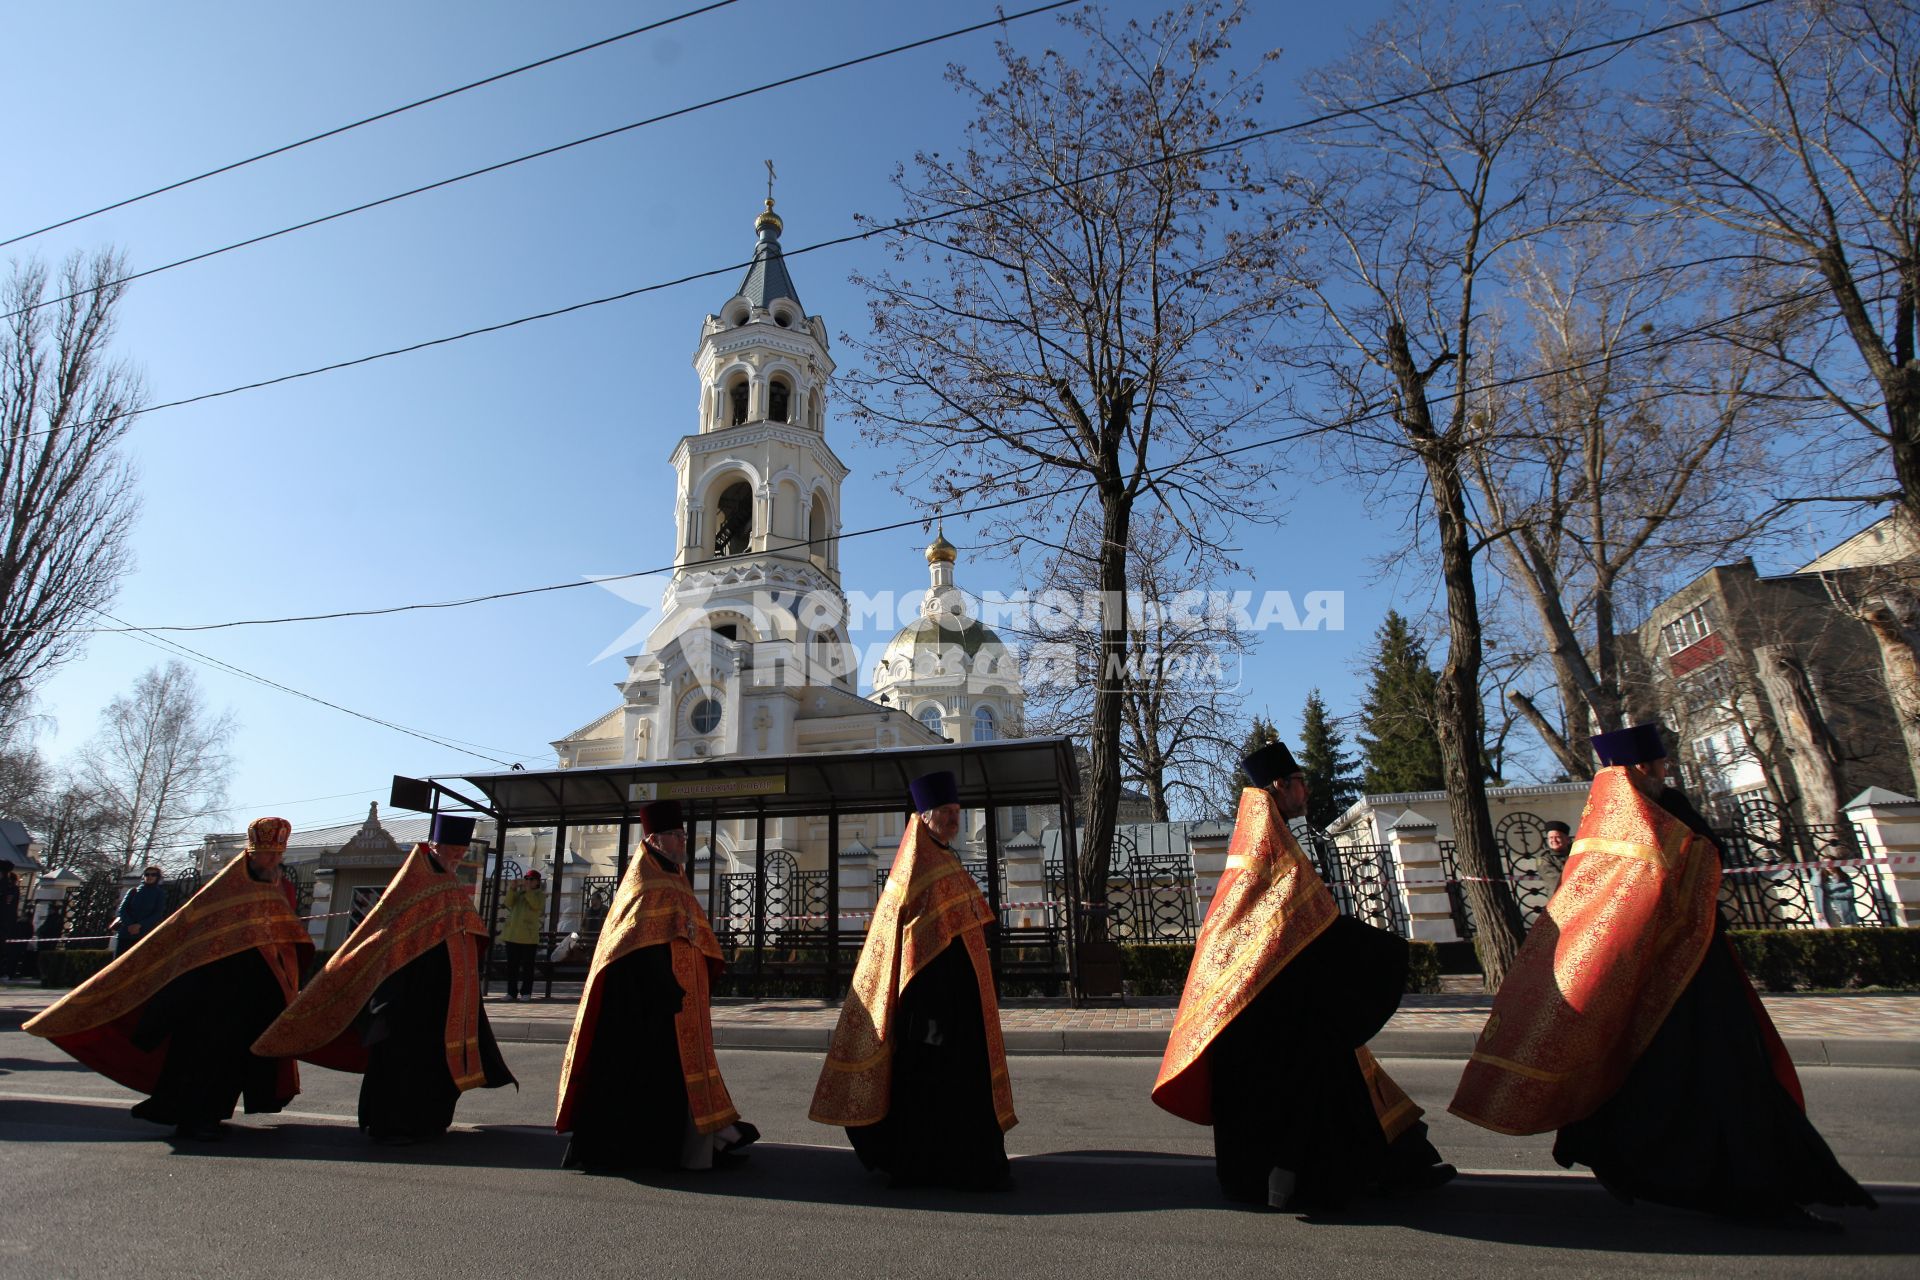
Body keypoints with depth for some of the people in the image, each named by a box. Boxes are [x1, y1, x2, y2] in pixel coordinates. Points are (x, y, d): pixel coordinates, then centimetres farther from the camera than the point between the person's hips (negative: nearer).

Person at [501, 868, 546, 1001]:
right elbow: (509, 904, 2)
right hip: (513, 934, 4)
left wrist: (528, 890, -18)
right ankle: (512, 992, 12)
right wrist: (512, 889, -10)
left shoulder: (540, 894, 4)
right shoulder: (518, 892, 17)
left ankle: (526, 993, 2)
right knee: (512, 965, 6)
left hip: (528, 936, -4)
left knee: (527, 965, -2)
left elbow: (537, 905, -15)